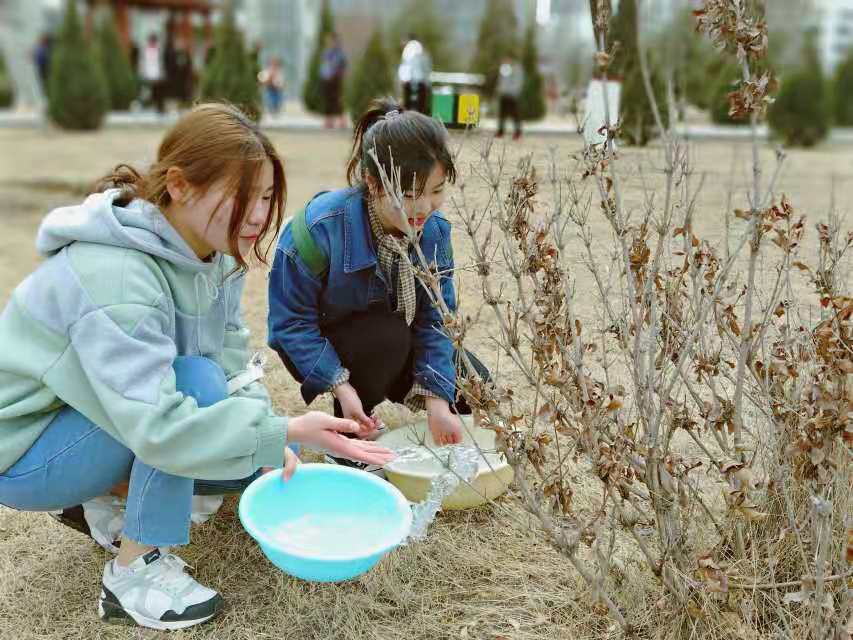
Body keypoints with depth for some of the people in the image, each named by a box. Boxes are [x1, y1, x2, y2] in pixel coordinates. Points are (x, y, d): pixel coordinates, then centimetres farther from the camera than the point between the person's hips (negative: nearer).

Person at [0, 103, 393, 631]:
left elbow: (231, 359, -3)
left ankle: (108, 495, 12)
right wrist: (286, 430, -39)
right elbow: (156, 427, -40)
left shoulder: (214, 251, -8)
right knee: (199, 383, -29)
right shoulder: (116, 276, -34)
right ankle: (135, 571, -15)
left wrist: (274, 442, -18)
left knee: (258, 463, -1)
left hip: (107, 426, 8)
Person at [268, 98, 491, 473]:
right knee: (390, 336, -36)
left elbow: (435, 317, -14)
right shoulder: (321, 227, -32)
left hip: (393, 342, 5)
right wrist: (340, 385, -34)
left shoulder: (434, 229, -17)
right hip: (322, 343, -5)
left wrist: (437, 401, -23)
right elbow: (292, 320, -25)